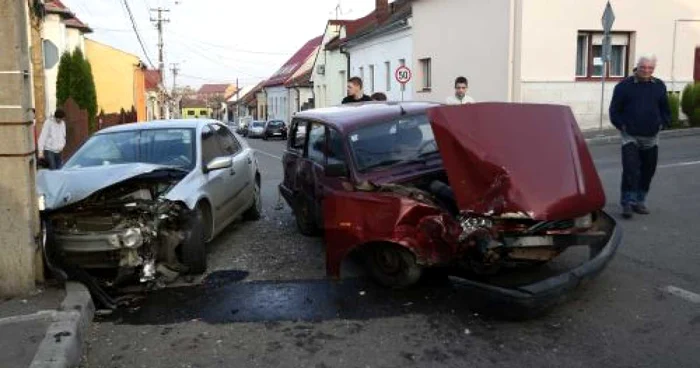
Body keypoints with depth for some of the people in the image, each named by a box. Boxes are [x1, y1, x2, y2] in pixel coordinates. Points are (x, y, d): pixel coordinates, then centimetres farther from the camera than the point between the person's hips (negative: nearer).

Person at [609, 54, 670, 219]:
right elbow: (614, 111, -2)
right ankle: (627, 203, -6)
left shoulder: (659, 86, 6)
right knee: (630, 170, -12)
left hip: (651, 137, 4)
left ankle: (639, 201, 23)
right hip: (631, 137, -4)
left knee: (648, 171, 10)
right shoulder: (624, 86, -6)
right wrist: (622, 125, -9)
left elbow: (665, 110, 17)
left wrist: (662, 124, 5)